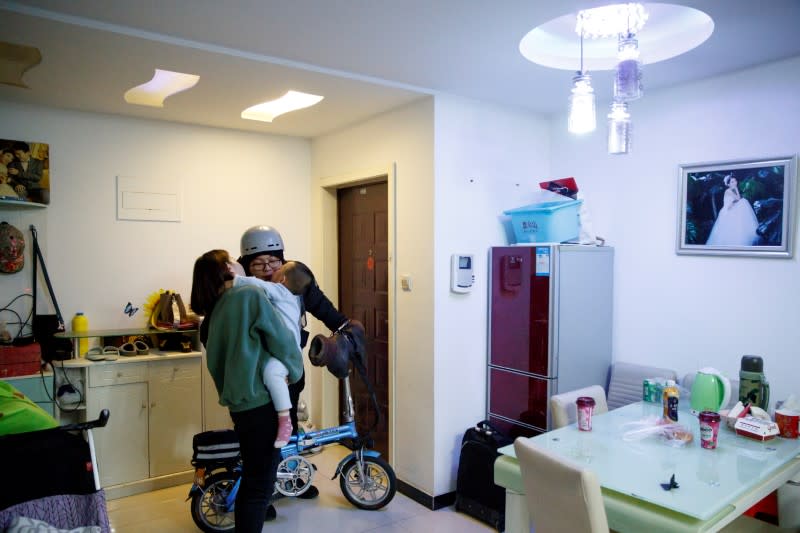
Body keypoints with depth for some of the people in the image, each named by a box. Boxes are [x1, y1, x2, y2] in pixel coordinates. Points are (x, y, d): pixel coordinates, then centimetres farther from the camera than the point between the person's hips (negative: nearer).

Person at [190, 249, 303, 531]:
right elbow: (281, 339, -13)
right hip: (260, 402, -9)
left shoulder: (211, 315, 10)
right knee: (260, 482, 2)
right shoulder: (249, 295, -13)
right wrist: (296, 371, 3)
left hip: (239, 403, 9)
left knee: (254, 475, 29)